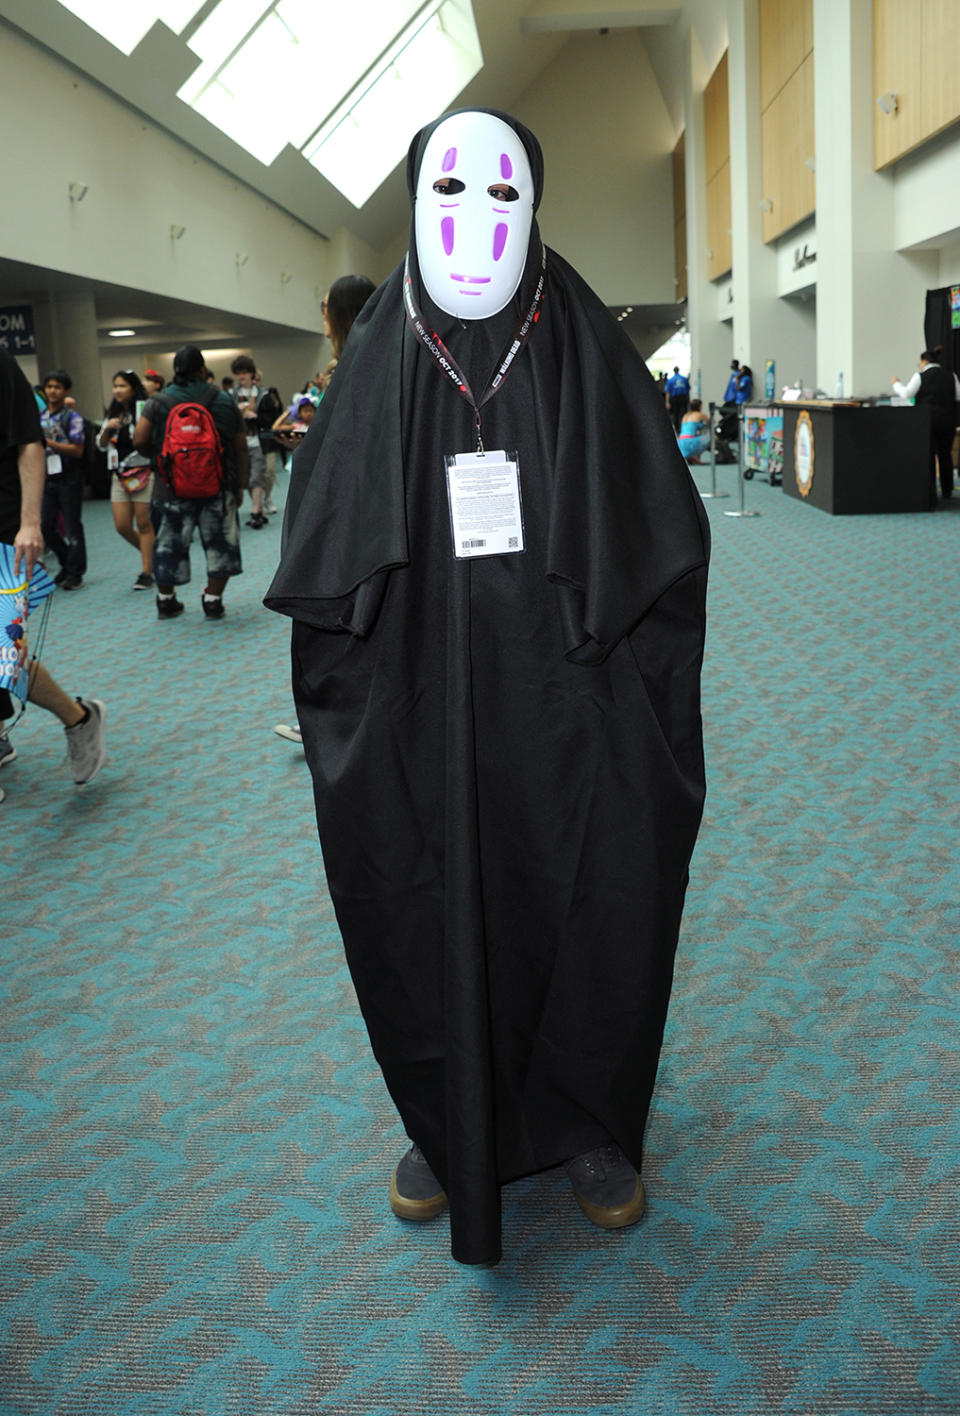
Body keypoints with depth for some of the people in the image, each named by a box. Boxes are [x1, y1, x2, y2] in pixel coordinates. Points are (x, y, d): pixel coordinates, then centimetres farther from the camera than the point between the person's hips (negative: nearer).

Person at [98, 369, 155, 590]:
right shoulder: (113, 414, 15)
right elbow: (101, 444, 16)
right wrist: (107, 429, -1)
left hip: (143, 472, -6)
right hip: (119, 474, 6)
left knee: (144, 523, -4)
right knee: (122, 526, 3)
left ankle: (147, 572, 2)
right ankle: (151, 555, 25)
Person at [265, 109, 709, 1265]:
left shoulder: (588, 351, 1)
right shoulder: (379, 360, 3)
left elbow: (663, 538, -1)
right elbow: (323, 552, 4)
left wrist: (640, 709, -6)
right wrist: (350, 711, -2)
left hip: (567, 711, 0)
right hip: (419, 716, 1)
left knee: (589, 909, 8)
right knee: (428, 907, 10)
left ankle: (589, 1123, 32)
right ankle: (450, 1124, 34)